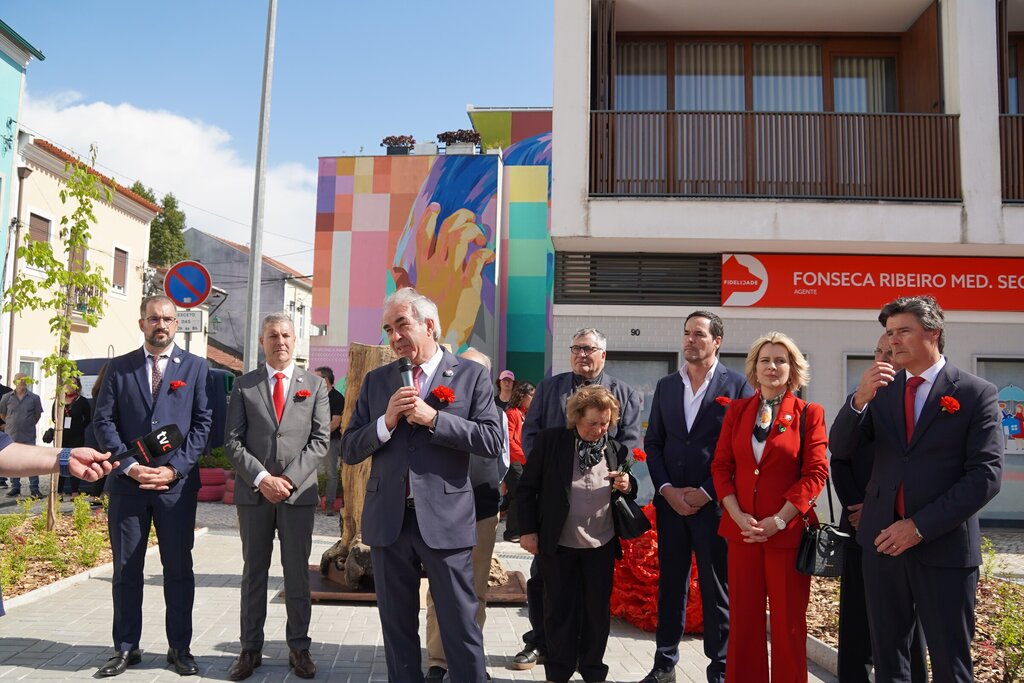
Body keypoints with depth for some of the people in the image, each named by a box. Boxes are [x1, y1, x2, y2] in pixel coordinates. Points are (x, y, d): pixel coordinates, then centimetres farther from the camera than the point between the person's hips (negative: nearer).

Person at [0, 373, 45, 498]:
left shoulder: (34, 398, -2)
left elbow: (38, 414, 10)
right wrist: (10, 424, 14)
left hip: (28, 437, -1)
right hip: (11, 436, 2)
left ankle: (34, 489, 3)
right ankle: (15, 488, 18)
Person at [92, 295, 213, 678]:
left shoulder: (195, 368, 5)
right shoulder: (118, 368, 8)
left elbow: (203, 423, 0)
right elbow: (103, 421, 3)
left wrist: (175, 468, -10)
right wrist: (130, 466, -9)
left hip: (177, 483, -1)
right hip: (127, 482, 1)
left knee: (179, 568, 5)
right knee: (126, 569, 8)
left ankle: (180, 647, 16)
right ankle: (126, 648, 21)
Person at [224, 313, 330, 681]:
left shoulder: (315, 385, 5)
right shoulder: (244, 385, 6)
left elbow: (320, 440, -1)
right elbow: (232, 440, 1)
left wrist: (290, 478, -11)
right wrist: (261, 478, -11)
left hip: (298, 492, 0)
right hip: (253, 492, 1)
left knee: (297, 574, 6)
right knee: (254, 572, 9)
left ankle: (299, 648, 17)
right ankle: (250, 649, 19)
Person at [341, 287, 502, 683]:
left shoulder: (471, 375, -1)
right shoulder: (376, 380, 9)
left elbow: (492, 441, -10)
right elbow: (349, 450, 6)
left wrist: (433, 418, -17)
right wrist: (386, 421, -12)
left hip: (445, 519, -3)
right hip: (388, 520, 4)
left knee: (461, 628, 5)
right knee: (397, 628, 16)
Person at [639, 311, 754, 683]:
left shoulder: (737, 385, -2)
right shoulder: (665, 385, 11)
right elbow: (652, 442, 11)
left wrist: (706, 492, -10)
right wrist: (666, 489, -3)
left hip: (714, 503, -4)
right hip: (670, 501, 4)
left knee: (717, 588, 5)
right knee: (670, 583, 11)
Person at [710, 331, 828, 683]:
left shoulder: (808, 414, 0)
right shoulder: (737, 410, 8)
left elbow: (815, 473, -6)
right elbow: (721, 466, 6)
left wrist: (778, 521, -13)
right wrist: (738, 515, -7)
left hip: (788, 531, -2)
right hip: (742, 529, 3)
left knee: (788, 623, 6)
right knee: (744, 620, 8)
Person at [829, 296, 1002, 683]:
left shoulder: (976, 393, -5)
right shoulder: (881, 390, 6)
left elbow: (986, 475, -11)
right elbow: (840, 449, 0)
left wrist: (921, 526, -16)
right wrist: (859, 400, -18)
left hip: (944, 546, -3)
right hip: (883, 540, 4)